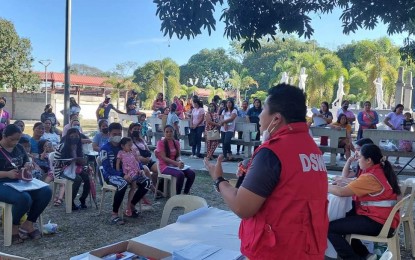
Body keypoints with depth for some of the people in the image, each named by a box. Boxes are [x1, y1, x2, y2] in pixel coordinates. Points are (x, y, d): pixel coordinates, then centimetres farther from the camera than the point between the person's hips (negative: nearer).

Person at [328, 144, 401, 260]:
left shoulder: (371, 177, -18)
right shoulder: (381, 171, 11)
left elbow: (341, 192, -21)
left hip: (378, 223, -10)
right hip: (385, 220, 10)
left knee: (330, 228, -14)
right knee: (342, 220, 26)